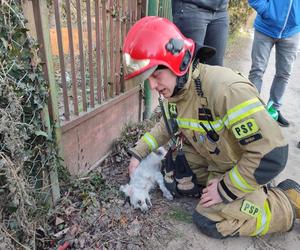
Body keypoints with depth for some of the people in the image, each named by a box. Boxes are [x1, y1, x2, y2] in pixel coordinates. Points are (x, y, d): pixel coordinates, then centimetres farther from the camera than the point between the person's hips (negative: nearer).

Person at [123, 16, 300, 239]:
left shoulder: (226, 89, -37)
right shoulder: (173, 90, -9)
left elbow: (272, 154, -34)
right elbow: (167, 126, 12)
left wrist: (226, 189, -23)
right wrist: (138, 153, 2)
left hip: (246, 168, -7)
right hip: (210, 159, 7)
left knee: (211, 221, -15)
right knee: (173, 183, 5)